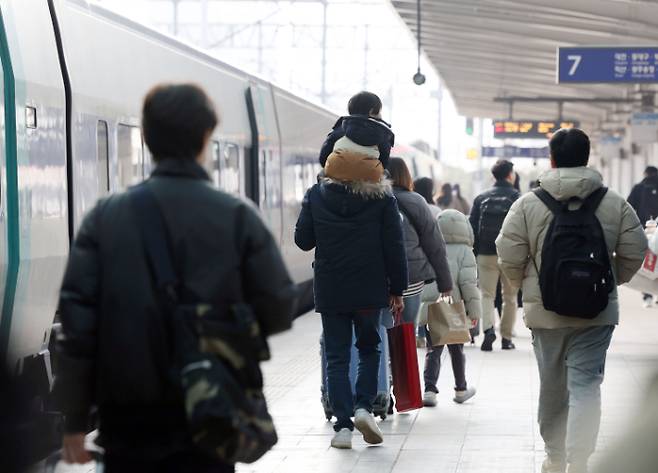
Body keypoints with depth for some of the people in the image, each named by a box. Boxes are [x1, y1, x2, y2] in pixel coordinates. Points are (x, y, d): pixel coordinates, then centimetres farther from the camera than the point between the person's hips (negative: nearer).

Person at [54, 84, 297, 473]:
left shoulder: (106, 217, -1)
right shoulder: (237, 217, -4)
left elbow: (78, 317, -4)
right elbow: (278, 310, -4)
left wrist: (76, 419, 1)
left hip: (129, 414, 1)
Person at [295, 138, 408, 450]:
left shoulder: (316, 195, -1)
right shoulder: (382, 197, -4)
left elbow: (303, 240, 5)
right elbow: (394, 247, -4)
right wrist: (397, 289, 3)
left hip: (330, 291, 1)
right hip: (370, 290, 0)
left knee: (336, 357, 6)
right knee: (369, 349, 18)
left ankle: (343, 426, 0)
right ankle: (364, 406, -1)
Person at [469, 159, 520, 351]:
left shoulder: (481, 198, 6)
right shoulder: (517, 198, -3)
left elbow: (472, 227, 5)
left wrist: (474, 253, 10)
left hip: (486, 254, 1)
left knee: (487, 294, 4)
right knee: (510, 297, 11)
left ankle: (488, 328, -20)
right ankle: (506, 337, 12)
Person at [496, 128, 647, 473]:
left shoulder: (528, 204, -5)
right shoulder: (614, 204, -2)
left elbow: (509, 256, -6)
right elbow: (634, 252, -1)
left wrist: (525, 283, 14)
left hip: (545, 311, 1)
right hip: (596, 312, -1)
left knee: (552, 387, 14)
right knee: (586, 385, -2)